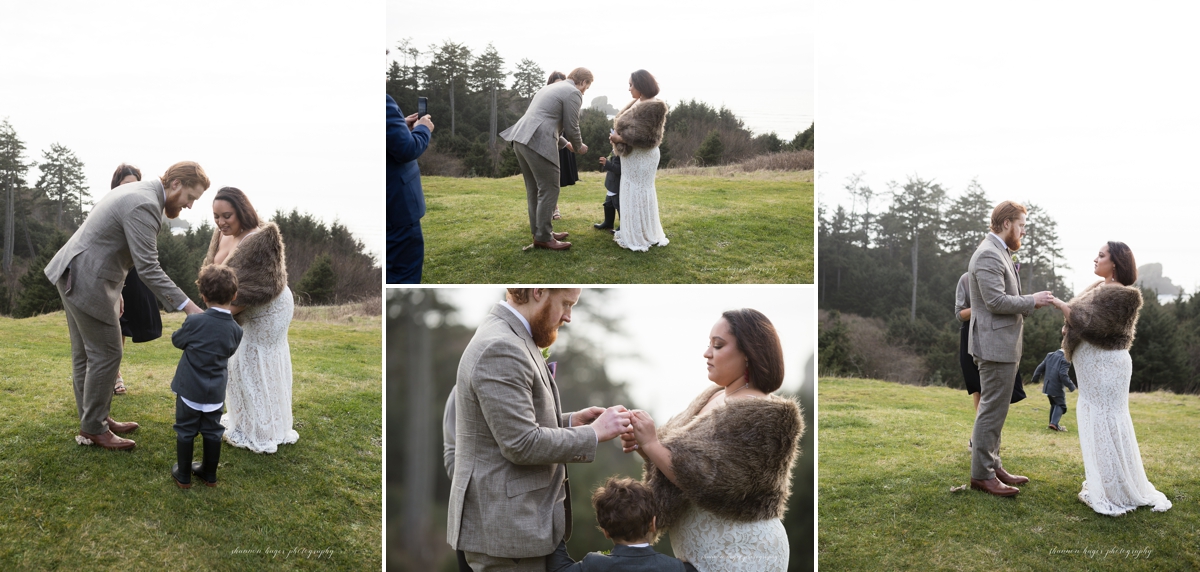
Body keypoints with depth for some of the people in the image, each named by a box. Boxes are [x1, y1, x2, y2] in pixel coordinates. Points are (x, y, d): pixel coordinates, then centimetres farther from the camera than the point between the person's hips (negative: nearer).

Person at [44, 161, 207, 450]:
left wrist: (114, 288, 24)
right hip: (87, 282, -10)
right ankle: (93, 429, 8)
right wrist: (188, 306, -23)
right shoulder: (144, 205, -21)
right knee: (106, 354, -2)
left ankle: (93, 418, 27)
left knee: (86, 352, 17)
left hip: (74, 275, 10)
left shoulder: (136, 192, 12)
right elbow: (148, 268, -24)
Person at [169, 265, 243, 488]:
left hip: (190, 389, -3)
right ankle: (210, 474, 26)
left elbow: (177, 340, 0)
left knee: (185, 431, 10)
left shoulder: (195, 322, -18)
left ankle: (183, 476, 18)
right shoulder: (236, 330, -7)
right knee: (212, 432, 15)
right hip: (216, 393, 3)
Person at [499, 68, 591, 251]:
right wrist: (578, 147, 15)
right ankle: (543, 237, 0)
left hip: (521, 138, 9)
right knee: (549, 189, -2)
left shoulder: (550, 87, 26)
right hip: (539, 142, -9)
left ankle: (539, 231, 25)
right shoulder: (573, 93, -3)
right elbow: (571, 127, -3)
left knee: (534, 189, 17)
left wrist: (564, 142, 35)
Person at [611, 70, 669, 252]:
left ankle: (642, 237, 3)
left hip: (642, 157, -10)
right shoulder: (638, 103, 10)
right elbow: (626, 125, 18)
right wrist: (617, 135, -3)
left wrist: (620, 138, -17)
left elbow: (645, 137, -21)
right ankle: (632, 232, 23)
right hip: (632, 156, 10)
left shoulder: (652, 107, -18)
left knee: (639, 193, -4)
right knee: (631, 193, 14)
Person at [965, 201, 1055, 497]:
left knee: (994, 409, 16)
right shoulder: (989, 255, -17)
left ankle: (992, 466, 23)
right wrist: (1032, 301, -14)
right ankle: (982, 475, -1)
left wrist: (1029, 303, 10)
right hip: (995, 345, -11)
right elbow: (996, 301, -23)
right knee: (992, 410, -6)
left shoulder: (1000, 253, 17)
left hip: (1002, 344, 11)